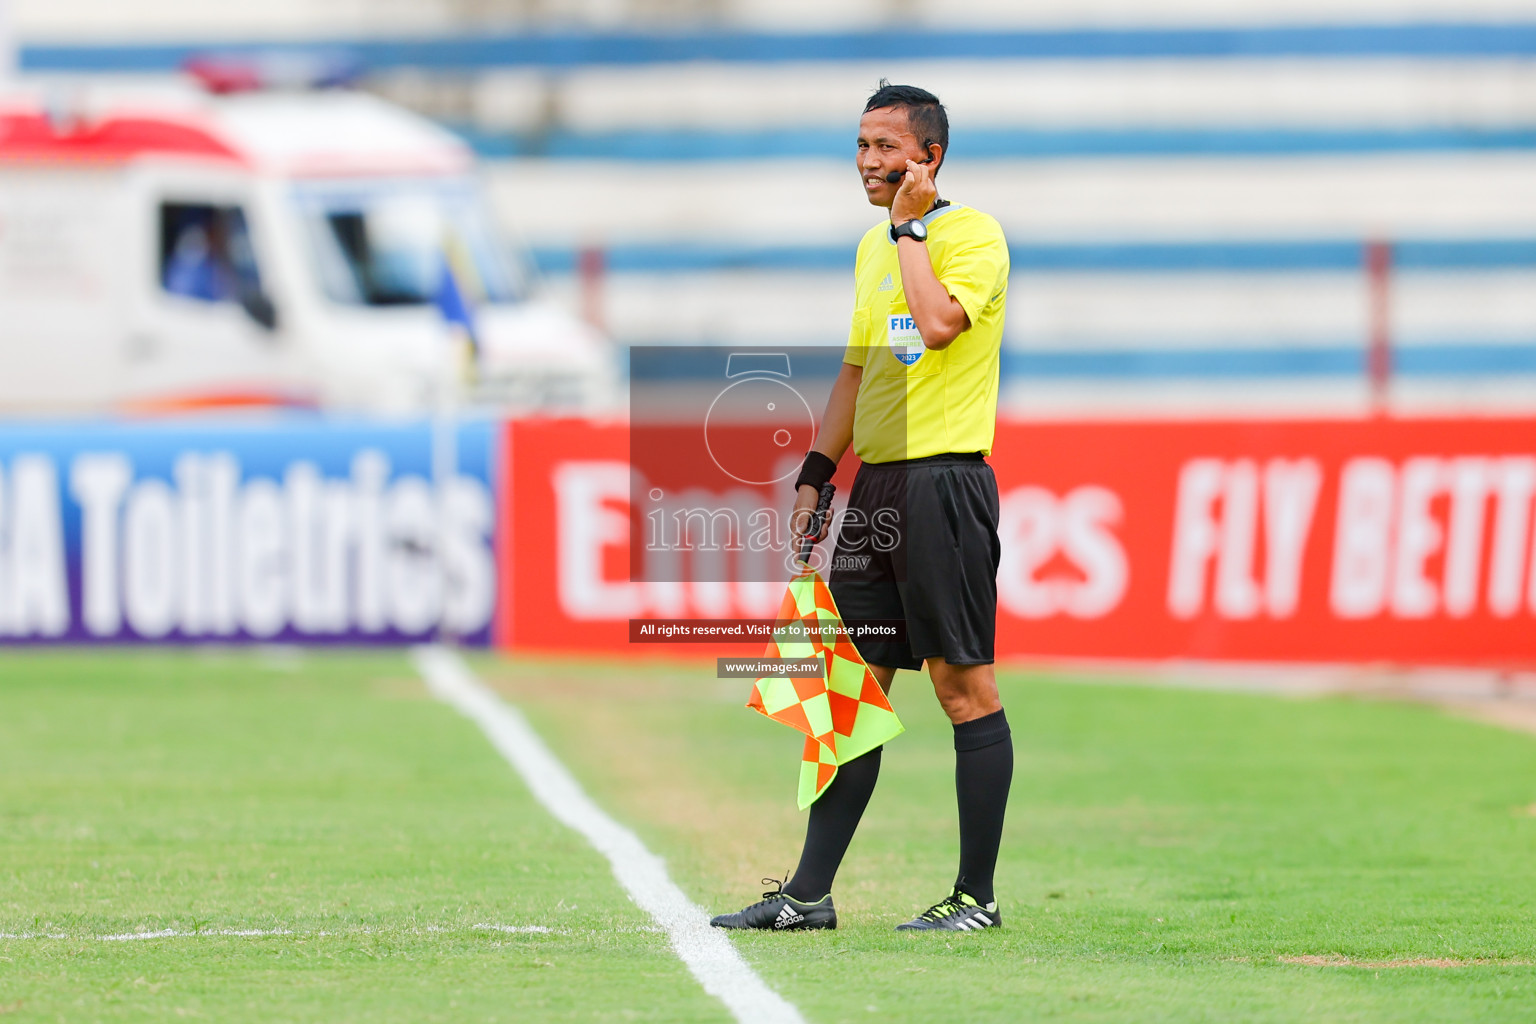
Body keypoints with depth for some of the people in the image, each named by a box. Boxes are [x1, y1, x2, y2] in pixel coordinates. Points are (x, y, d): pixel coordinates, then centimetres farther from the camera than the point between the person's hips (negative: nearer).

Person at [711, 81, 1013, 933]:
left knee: (963, 684, -4)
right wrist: (815, 473, 19)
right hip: (875, 483, 8)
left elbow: (939, 324, -26)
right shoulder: (873, 245, 18)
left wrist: (910, 226, -14)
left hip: (945, 479, -8)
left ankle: (977, 895, 1)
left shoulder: (974, 233, -7)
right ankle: (809, 894, 8)